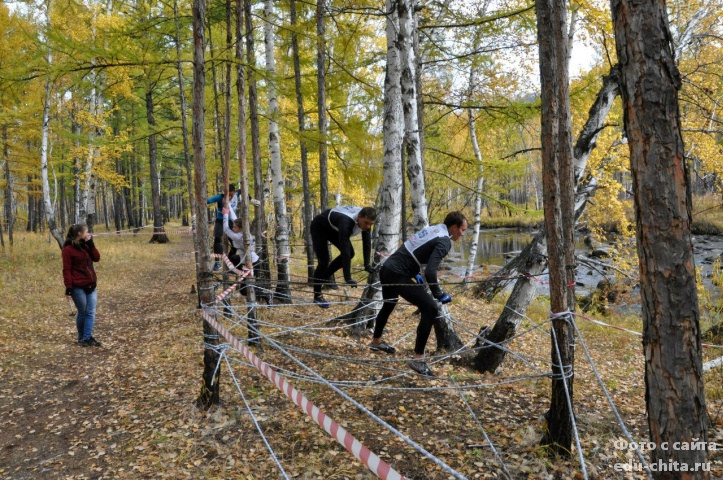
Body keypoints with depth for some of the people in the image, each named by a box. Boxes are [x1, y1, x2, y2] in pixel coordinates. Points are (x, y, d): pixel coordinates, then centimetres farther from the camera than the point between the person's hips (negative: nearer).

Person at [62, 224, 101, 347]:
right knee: (82, 312, 3)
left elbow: (97, 258, 5)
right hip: (78, 287, -6)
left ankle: (87, 338, 6)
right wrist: (68, 287, -16)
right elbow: (66, 270, -11)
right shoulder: (68, 249, -8)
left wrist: (91, 244, -2)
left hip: (91, 285, 6)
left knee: (91, 312, 2)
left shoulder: (86, 245, 13)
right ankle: (81, 338, 19)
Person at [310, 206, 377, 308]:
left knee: (350, 253, -2)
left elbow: (367, 242, -11)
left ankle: (325, 276, 14)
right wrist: (347, 278, -46)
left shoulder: (365, 220, -23)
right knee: (324, 260, -13)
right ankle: (317, 296, 2)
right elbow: (345, 250, -46)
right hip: (319, 227, -7)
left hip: (333, 228, 7)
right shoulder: (346, 222, -44)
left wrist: (367, 264, -13)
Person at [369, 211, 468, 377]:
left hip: (386, 268, 10)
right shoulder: (444, 241, -12)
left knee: (389, 304, 33)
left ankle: (376, 341, 55)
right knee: (430, 308, -10)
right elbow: (430, 272, -24)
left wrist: (416, 274, 22)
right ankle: (418, 359, -7)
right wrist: (439, 295, -11)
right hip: (397, 275, -10)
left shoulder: (432, 229, 15)